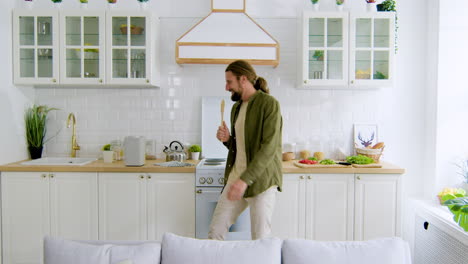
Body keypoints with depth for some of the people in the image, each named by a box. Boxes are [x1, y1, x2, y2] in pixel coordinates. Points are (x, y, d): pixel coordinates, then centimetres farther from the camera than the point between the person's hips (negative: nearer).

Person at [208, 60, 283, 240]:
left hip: (262, 180, -7)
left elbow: (269, 147, -20)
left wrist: (245, 180, -26)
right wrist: (227, 140, 0)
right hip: (235, 178, 7)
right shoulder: (236, 108, 14)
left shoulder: (269, 104, -10)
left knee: (261, 239, 0)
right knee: (215, 231, 8)